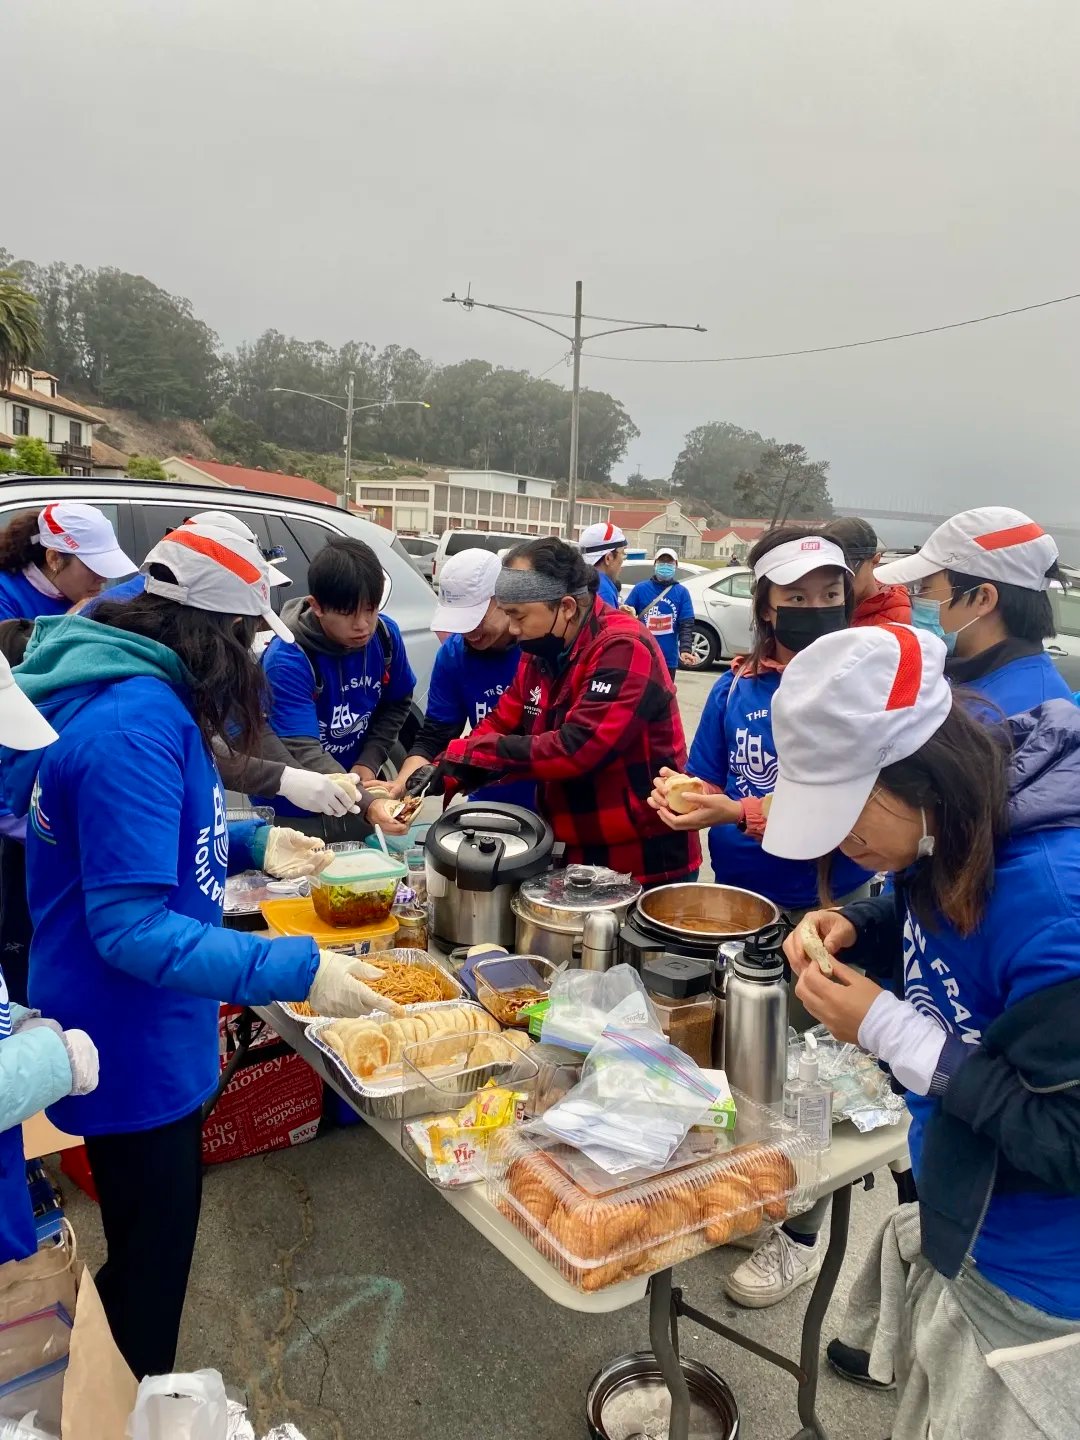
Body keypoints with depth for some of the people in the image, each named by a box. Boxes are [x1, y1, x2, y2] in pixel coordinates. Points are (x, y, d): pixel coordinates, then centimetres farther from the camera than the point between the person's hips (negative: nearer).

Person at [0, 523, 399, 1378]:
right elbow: (131, 926, -31)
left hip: (142, 1031, 10)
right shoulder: (134, 724, -29)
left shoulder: (133, 695, 3)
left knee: (147, 1237, 28)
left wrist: (251, 845, 8)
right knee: (151, 1255, 12)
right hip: (133, 1050, -10)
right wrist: (293, 970, -34)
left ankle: (129, 1394, 51)